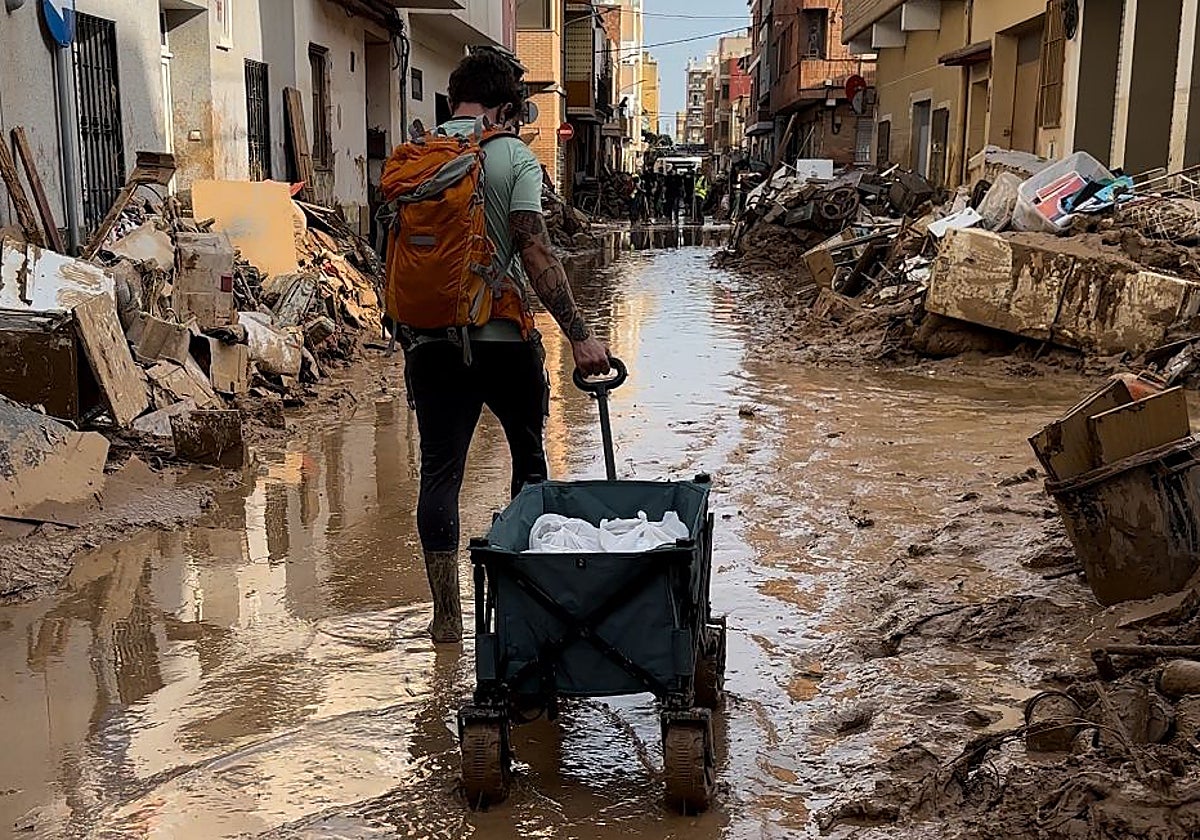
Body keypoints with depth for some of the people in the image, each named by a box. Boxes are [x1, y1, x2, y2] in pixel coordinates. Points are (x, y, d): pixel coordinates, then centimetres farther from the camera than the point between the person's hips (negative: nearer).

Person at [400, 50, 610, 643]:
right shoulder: (513, 156, -6)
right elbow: (536, 253, -15)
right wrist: (578, 334, -14)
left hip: (430, 341, 3)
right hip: (503, 336, -3)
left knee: (439, 471, 6)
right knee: (529, 458, 17)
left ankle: (446, 614, 7)